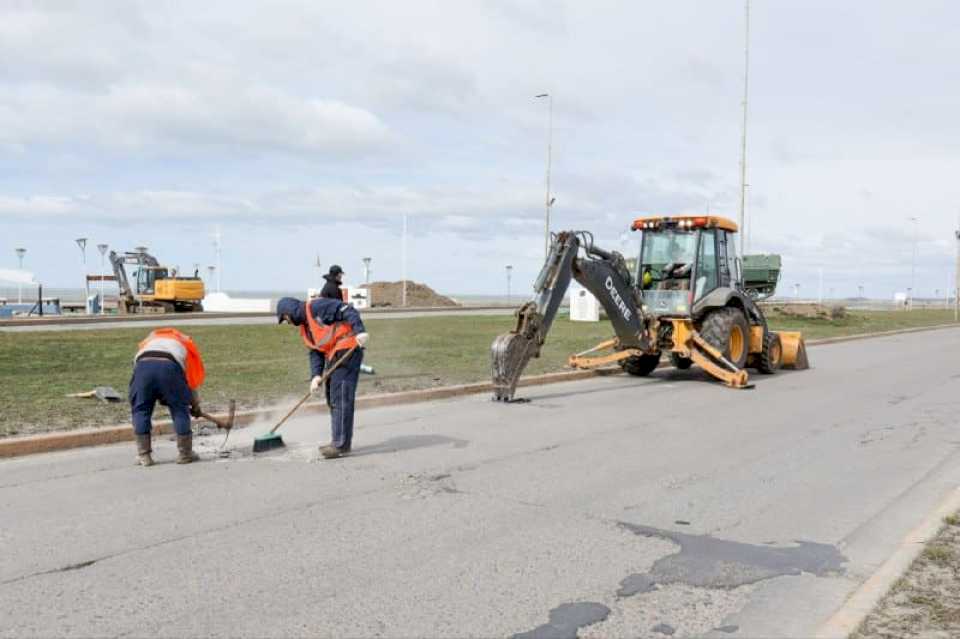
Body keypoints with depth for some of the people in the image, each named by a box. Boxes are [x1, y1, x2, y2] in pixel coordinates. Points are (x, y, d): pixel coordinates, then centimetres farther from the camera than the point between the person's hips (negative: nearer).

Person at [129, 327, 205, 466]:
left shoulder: (149, 339, 44)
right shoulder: (186, 342, 39)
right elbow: (192, 379, 36)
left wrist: (159, 397, 36)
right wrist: (195, 405, 48)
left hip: (143, 364, 2)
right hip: (169, 366, -1)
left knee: (140, 410, 17)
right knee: (180, 410, 14)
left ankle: (143, 456, 18)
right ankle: (185, 454, 20)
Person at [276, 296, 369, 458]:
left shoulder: (315, 306, -9)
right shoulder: (305, 327, 19)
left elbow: (347, 310, -17)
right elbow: (315, 352, 12)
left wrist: (359, 331, -30)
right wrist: (315, 375, -3)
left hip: (347, 350, -10)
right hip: (333, 356, 10)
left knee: (341, 398, -11)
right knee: (333, 399, 14)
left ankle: (341, 444, -8)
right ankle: (339, 441, 22)